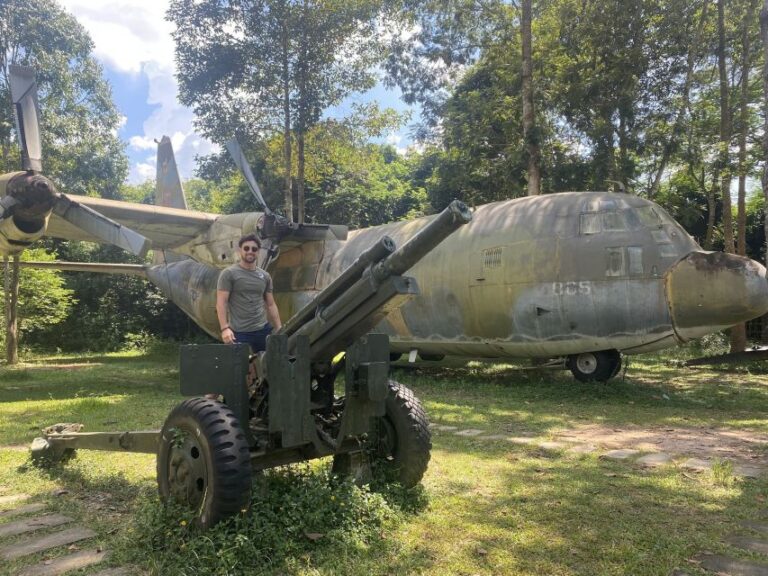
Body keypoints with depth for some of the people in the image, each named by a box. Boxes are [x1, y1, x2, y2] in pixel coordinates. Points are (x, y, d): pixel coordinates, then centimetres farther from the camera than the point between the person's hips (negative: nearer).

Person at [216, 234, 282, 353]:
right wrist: (225, 328, -20)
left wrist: (279, 329, 9)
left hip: (264, 330, 5)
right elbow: (221, 303, -9)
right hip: (239, 332, -5)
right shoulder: (229, 274, -3)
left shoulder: (265, 276, 12)